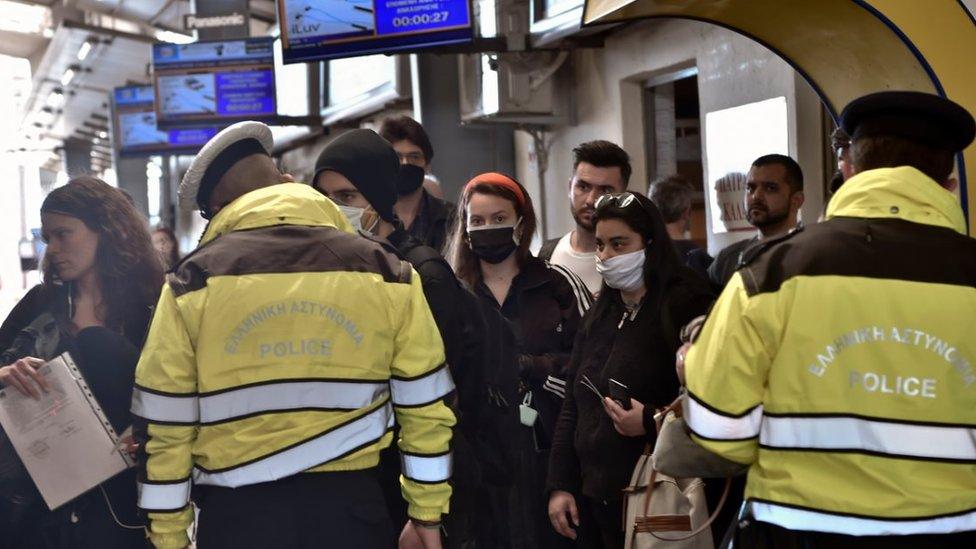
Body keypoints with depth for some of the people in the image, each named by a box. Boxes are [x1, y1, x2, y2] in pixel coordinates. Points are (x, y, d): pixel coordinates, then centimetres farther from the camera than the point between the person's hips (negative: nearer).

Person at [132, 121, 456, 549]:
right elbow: (424, 405, 5)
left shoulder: (194, 282, -4)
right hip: (351, 504, 1)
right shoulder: (384, 272, 1)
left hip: (237, 513, -1)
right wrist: (427, 512, 14)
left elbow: (163, 427, -2)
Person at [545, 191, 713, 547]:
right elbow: (573, 407, 16)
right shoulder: (600, 315, 15)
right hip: (592, 498, 7)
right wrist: (560, 485, 12)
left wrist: (651, 421, -22)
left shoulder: (686, 308, -7)